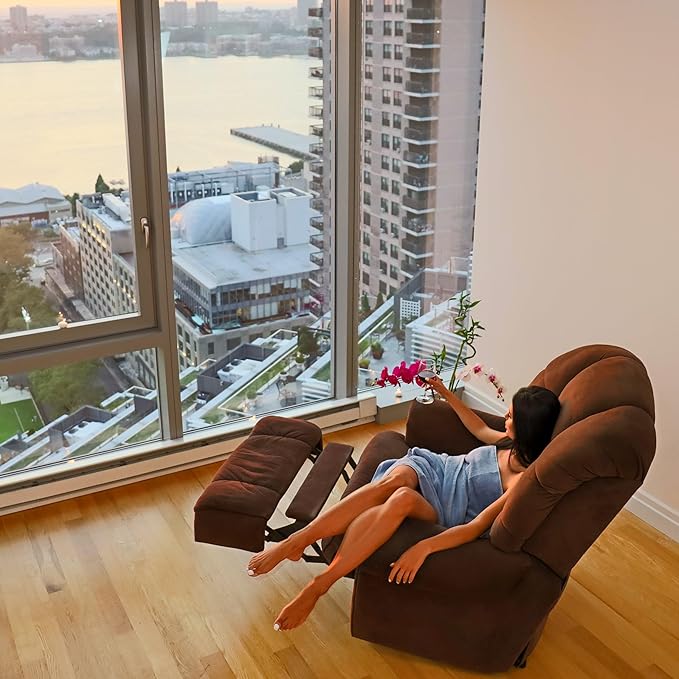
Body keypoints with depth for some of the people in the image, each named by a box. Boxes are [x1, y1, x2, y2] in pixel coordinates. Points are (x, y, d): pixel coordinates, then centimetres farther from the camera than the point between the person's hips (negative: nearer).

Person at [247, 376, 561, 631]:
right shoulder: (512, 442, 5)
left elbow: (477, 526, -25)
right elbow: (481, 429, 29)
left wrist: (424, 548, -36)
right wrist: (445, 393, 29)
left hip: (441, 512, -5)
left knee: (403, 498, -39)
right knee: (392, 480, -32)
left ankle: (318, 586, -37)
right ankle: (295, 542, -39)